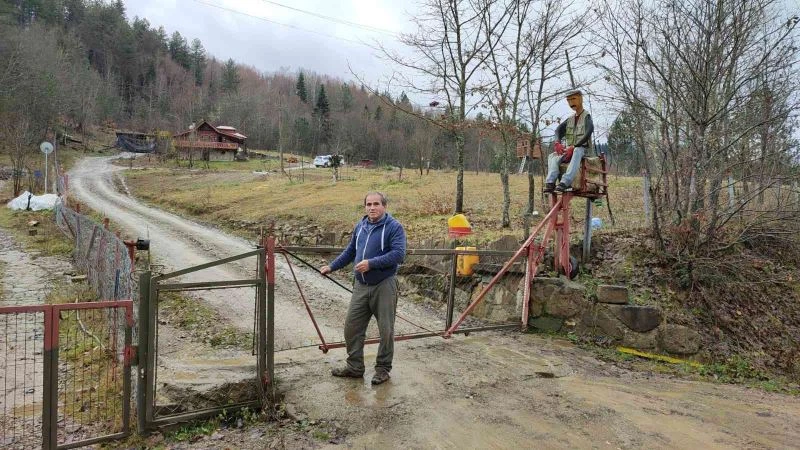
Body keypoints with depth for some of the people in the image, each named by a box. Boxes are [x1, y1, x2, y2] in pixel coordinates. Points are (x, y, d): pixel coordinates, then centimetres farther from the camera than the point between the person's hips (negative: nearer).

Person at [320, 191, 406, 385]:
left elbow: (399, 253, -21)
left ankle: (383, 369, 21)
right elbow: (350, 251, 23)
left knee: (386, 330, 4)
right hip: (361, 286, 6)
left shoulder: (394, 227, -10)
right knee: (352, 327, 8)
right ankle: (355, 367, 23)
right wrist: (332, 267, 23)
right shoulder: (360, 226, 11)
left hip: (384, 286, -6)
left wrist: (371, 263, -26)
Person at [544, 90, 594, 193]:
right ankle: (550, 183, -41)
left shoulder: (587, 116, -1)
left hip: (583, 148, -6)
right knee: (552, 156, -22)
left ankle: (564, 183, -56)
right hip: (569, 149, 6)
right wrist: (558, 143, -21)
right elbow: (558, 130, 2)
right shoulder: (570, 119, 17)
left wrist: (573, 147, -28)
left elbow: (588, 134, -17)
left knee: (577, 152, -42)